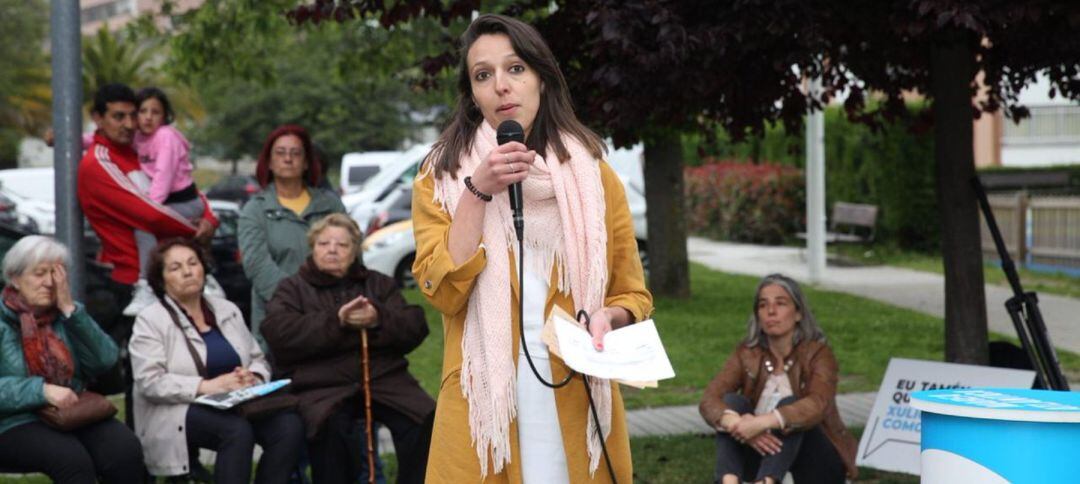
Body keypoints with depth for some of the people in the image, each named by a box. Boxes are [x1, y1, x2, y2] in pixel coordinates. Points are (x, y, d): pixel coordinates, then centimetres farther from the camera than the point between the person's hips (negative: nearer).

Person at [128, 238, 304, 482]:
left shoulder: (228, 310, 16)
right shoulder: (150, 320, -2)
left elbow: (258, 359, 16)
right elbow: (150, 383, -13)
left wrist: (252, 378, -9)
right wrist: (207, 386, -22)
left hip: (236, 406, 5)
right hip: (180, 410, -5)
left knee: (290, 425, -24)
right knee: (238, 430, -36)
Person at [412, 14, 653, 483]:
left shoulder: (594, 175, 6)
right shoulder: (442, 176, 2)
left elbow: (634, 296, 10)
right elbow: (443, 292, -10)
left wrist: (605, 317, -11)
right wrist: (477, 192, -15)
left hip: (578, 398, 2)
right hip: (483, 400, -1)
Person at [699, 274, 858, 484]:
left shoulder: (818, 353, -11)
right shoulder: (746, 353, -1)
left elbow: (817, 405, -31)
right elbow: (709, 400, -15)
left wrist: (763, 422, -46)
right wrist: (737, 424, -39)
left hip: (816, 461, -3)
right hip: (766, 451, 3)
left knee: (789, 405, -29)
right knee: (732, 401, -21)